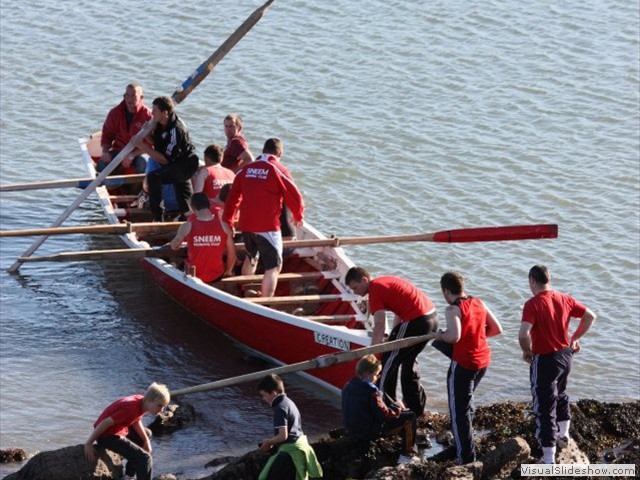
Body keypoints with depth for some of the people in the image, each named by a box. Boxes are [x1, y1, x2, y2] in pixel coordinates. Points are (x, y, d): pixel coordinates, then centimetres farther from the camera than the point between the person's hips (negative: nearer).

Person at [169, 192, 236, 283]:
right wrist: (228, 272, 19)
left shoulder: (187, 226, -12)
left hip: (194, 277, -1)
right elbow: (231, 254, 0)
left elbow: (174, 247, 6)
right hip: (217, 277, 2)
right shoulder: (223, 226, -9)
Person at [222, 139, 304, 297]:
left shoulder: (245, 170, 7)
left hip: (246, 225, 6)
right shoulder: (277, 171, -8)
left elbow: (232, 198, 10)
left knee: (251, 257, 29)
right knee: (274, 266, -3)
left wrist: (227, 222, 19)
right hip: (267, 227, -6)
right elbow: (294, 196, -6)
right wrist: (298, 216, 12)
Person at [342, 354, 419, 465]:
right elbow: (384, 415, -22)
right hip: (370, 433, -9)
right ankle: (408, 454, 5)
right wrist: (397, 407, -4)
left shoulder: (348, 387, 1)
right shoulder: (371, 392, -25)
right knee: (410, 417, -3)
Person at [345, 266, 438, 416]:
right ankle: (416, 407, 32)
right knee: (408, 360, 25)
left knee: (388, 362, 0)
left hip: (416, 321, -10)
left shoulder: (375, 290, -9)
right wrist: (393, 338, 20)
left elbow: (379, 325, -18)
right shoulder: (384, 282, 19)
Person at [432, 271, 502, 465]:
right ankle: (462, 443, 35)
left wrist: (441, 336, -8)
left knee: (459, 410, 1)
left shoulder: (453, 309, -14)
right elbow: (497, 329, 10)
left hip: (463, 362, -8)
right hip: (483, 360, 8)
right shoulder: (479, 303, 8)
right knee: (466, 401, 27)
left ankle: (466, 458, 0)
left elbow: (454, 336, -28)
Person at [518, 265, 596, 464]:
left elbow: (523, 334, -31)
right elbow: (590, 316, 7)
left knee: (545, 409, 0)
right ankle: (563, 434, 49)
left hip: (544, 360, -7)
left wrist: (527, 352, -11)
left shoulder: (533, 304, -20)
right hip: (566, 356, 7)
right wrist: (575, 338, 15)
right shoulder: (564, 299, 0)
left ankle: (549, 459, 1)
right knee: (560, 395, 33)